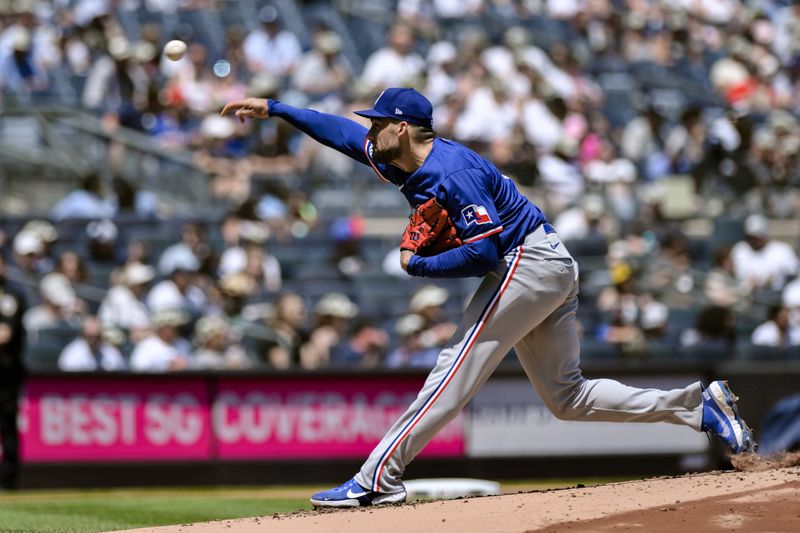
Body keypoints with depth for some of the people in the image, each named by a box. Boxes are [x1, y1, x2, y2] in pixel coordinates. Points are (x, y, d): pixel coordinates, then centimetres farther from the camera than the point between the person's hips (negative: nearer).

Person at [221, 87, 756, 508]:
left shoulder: (451, 172, -21)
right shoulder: (405, 161, 8)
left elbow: (481, 254, -25)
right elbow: (343, 132, 20)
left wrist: (416, 265, -13)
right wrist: (274, 109, 19)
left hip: (527, 264, -10)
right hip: (552, 268, 10)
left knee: (456, 371, -13)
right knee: (567, 396, 12)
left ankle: (378, 478, -17)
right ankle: (698, 405, 7)